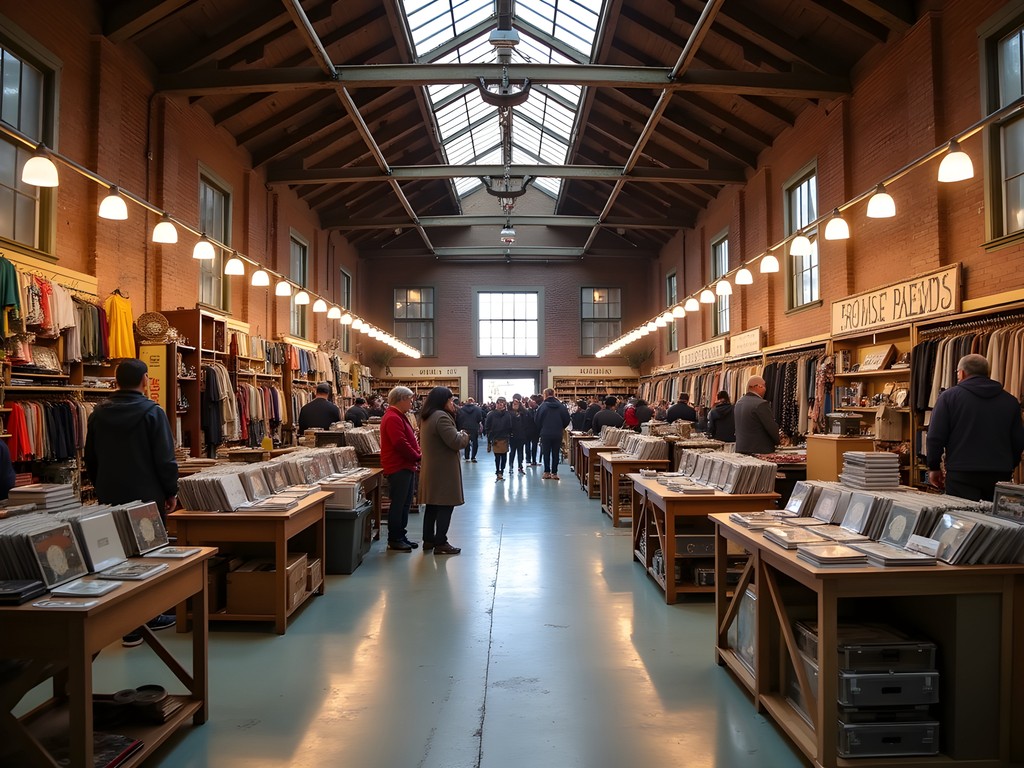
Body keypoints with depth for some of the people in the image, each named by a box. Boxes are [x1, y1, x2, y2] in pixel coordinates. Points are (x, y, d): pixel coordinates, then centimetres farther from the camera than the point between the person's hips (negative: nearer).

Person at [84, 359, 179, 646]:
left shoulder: (98, 414, 6)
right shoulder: (152, 412, -12)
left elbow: (90, 460, 14)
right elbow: (165, 459, -14)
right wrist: (171, 492, -4)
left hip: (110, 498, 5)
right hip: (146, 498, -5)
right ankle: (150, 616, 17)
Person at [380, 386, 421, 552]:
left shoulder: (399, 416, 16)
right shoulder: (393, 418, -19)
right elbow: (401, 444, -25)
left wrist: (416, 456, 6)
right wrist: (417, 457, -14)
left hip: (406, 466, 11)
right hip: (398, 468, -11)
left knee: (405, 504, 15)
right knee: (398, 504, -3)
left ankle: (401, 536, 23)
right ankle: (394, 540, 6)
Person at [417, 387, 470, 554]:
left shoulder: (427, 416, 12)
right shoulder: (441, 416, -20)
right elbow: (456, 442, -23)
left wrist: (453, 418, 10)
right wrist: (464, 435, -4)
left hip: (430, 468, 10)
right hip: (443, 469, -10)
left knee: (432, 504, 15)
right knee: (445, 505, -3)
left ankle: (428, 540, 22)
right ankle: (440, 543, 1)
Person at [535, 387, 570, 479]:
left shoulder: (542, 406, -10)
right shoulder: (561, 406, -4)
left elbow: (536, 419, -5)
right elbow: (567, 419, -2)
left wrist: (539, 430, 13)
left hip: (545, 433, -2)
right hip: (557, 434, 2)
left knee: (546, 453, 9)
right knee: (556, 453, 8)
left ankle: (547, 472, 9)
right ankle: (554, 473, 8)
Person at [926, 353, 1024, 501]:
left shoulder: (949, 396, -2)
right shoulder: (1010, 401, 10)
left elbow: (935, 437, -5)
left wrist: (934, 467, 7)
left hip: (962, 474, -3)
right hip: (1000, 475, 4)